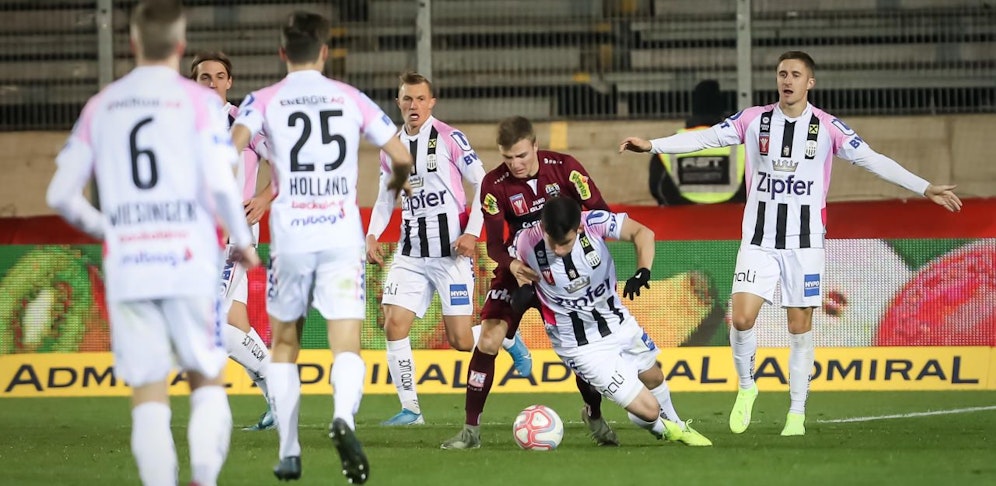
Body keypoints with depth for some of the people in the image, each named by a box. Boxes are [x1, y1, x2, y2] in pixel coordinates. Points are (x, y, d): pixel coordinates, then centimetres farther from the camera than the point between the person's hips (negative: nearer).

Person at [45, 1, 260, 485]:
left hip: (125, 268, 2)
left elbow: (60, 195, 8)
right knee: (206, 380, 9)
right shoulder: (198, 101, 0)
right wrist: (244, 242, 5)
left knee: (147, 395, 3)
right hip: (188, 263, -2)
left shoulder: (100, 106, 11)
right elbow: (220, 185, -10)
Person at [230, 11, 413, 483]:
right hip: (344, 234, 0)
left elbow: (232, 148, -14)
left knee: (283, 343, 18)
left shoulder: (263, 101, 4)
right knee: (347, 346, -5)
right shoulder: (351, 98, 9)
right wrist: (395, 187, 31)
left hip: (290, 238, 0)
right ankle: (344, 416, -36)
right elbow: (401, 157, 9)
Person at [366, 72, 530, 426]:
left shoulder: (449, 138, -7)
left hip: (451, 251, -5)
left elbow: (483, 184, -6)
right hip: (410, 253, 5)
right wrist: (373, 235, 3)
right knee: (394, 325, -10)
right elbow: (385, 199, 20)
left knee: (461, 340, -6)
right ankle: (409, 408, 1)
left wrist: (472, 232, -15)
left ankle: (506, 337, 28)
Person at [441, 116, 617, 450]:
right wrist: (512, 265, -36)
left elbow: (600, 214, -11)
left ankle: (594, 416, 24)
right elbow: (494, 245, -15)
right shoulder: (494, 185, -15)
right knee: (488, 338, -14)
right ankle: (471, 429, -8)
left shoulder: (564, 168, -15)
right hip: (519, 269, 0)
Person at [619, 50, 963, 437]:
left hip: (805, 243, -1)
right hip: (759, 241, 1)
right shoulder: (754, 120, 1)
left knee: (800, 329, 1)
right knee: (742, 318, -13)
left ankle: (797, 414, 11)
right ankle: (746, 387, 13)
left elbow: (872, 160, -3)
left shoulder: (826, 127, -2)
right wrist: (652, 145, -13)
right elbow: (704, 138, -2)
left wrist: (925, 188, -9)